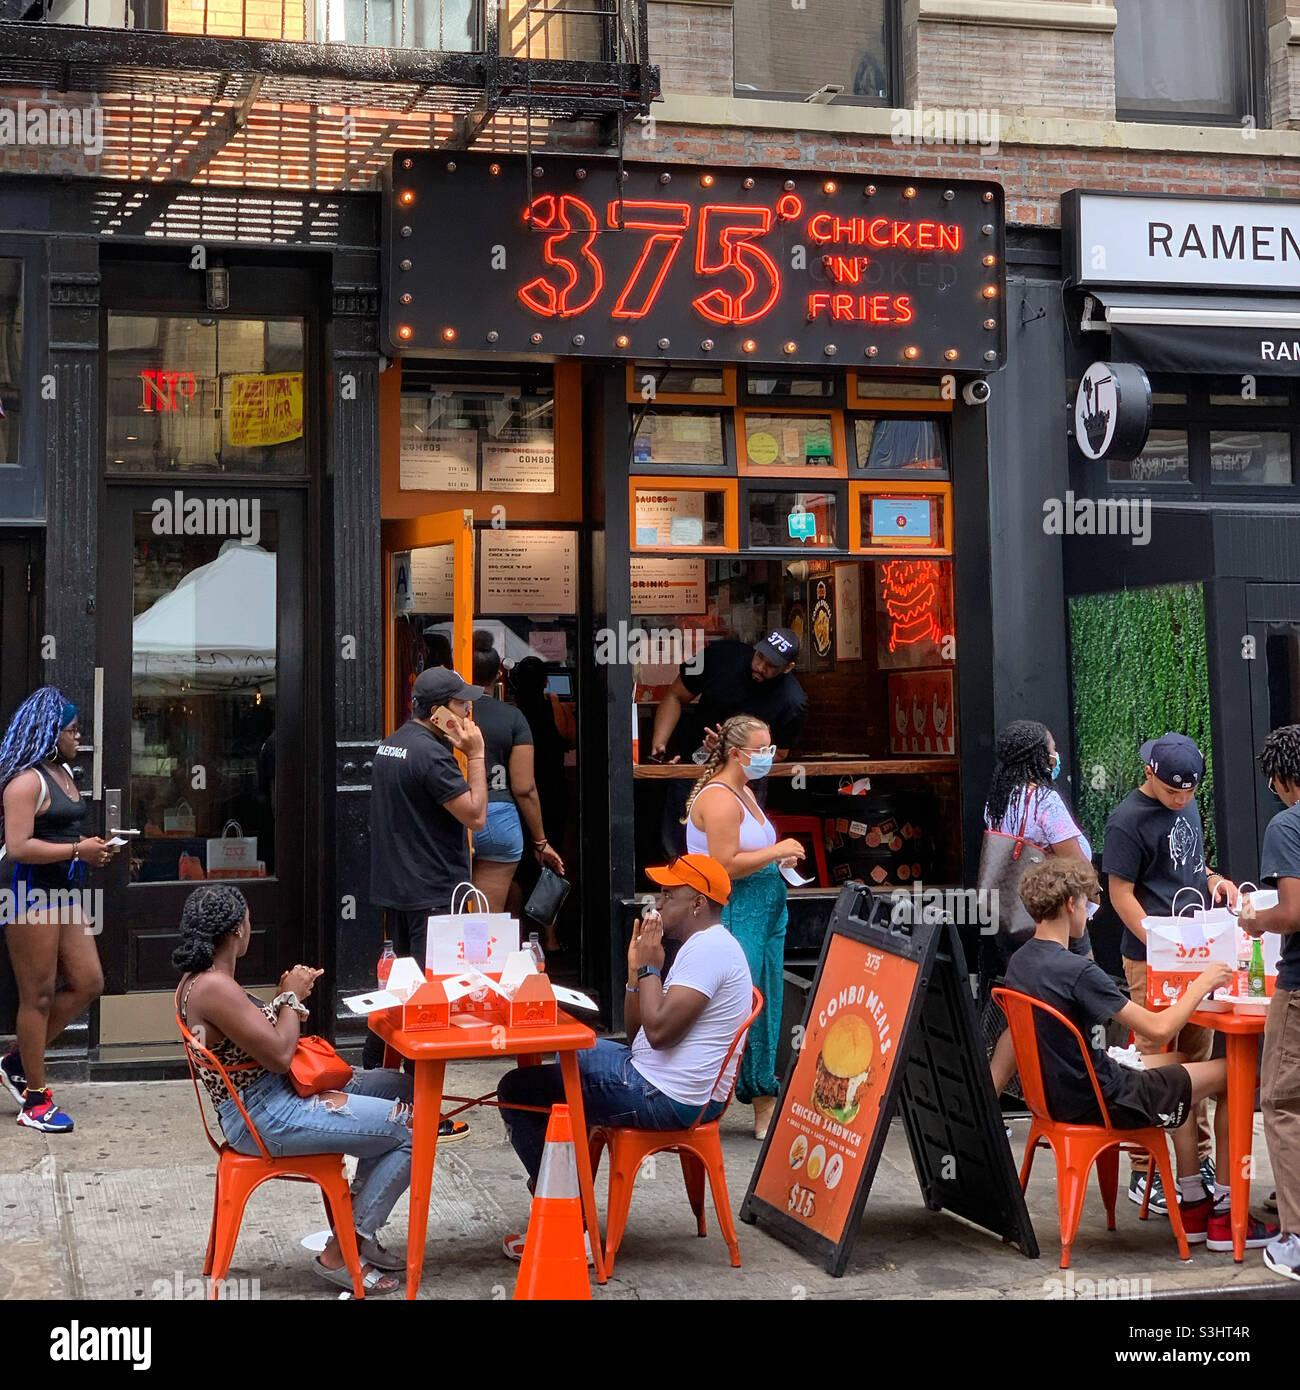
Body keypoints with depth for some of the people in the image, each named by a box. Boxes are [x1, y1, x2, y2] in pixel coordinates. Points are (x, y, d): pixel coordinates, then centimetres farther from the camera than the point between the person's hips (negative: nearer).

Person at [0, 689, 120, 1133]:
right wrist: (78, 851, -20)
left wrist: (93, 848, 9)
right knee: (38, 996, -2)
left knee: (87, 983, 10)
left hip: (61, 891, 9)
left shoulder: (64, 773, 14)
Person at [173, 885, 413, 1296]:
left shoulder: (198, 978, 8)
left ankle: (357, 1232, 19)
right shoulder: (214, 987, -24)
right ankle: (340, 1254, -1)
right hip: (264, 1119, -11)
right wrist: (293, 997, -7)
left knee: (400, 1087, 17)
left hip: (271, 1096, 11)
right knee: (412, 1128, -12)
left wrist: (287, 996, 4)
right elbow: (279, 1055, -22)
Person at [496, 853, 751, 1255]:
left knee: (517, 1090, -4)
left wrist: (650, 967, -14)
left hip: (668, 1099, -11)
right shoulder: (703, 945, 15)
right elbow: (637, 1031, 16)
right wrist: (637, 967, 4)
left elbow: (659, 1030, -27)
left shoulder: (709, 949, -19)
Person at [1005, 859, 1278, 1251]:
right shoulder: (1076, 971, -27)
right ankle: (1225, 1217, 14)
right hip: (1102, 1102, -9)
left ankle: (1193, 1204, 31)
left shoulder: (1019, 962, 1)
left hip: (1059, 1092, 9)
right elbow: (1159, 1029, -25)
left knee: (1178, 1063, 30)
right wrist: (1201, 985, -9)